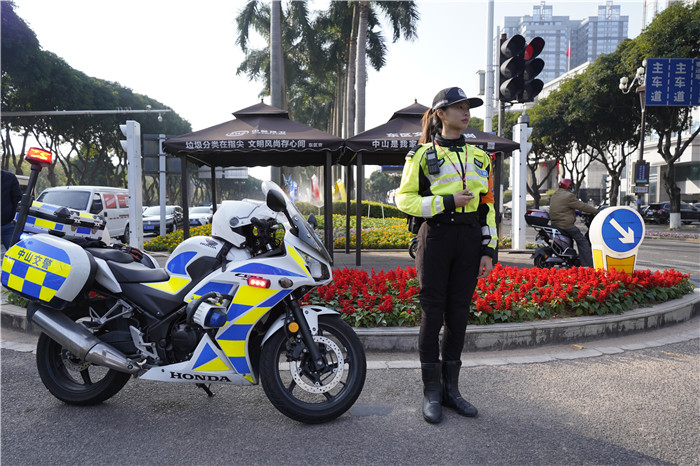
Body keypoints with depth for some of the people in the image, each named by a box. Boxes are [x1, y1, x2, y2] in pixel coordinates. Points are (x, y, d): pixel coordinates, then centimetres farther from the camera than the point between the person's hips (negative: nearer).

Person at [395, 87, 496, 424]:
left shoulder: (479, 157, 17)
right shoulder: (422, 154, 4)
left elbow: (488, 206, 14)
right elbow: (404, 198, -4)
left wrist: (489, 250, 7)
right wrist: (447, 202, -14)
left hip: (469, 240, 4)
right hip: (436, 236, -4)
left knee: (459, 313, 7)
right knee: (432, 312, 0)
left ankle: (451, 388, 21)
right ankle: (431, 392, 12)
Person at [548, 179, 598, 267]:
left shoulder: (555, 195, 17)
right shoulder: (569, 196, -11)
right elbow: (582, 206, -8)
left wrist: (575, 212, 32)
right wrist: (596, 211, 2)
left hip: (555, 223, 10)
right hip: (566, 225, -9)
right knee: (583, 242, -4)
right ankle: (588, 265, -7)